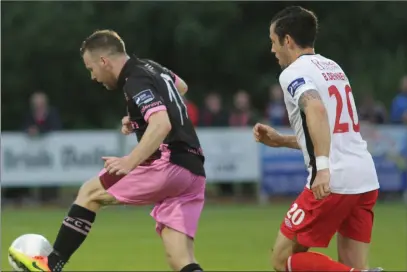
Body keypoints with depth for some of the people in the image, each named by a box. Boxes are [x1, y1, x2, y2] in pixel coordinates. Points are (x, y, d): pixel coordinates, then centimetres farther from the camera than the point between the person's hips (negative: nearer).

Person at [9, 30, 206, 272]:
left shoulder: (136, 82, -10)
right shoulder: (152, 68, 19)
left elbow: (162, 124, -27)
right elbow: (181, 87, 42)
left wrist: (130, 162, -35)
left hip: (168, 166, -9)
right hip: (193, 174, 9)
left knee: (90, 193, 8)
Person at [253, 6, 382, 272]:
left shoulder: (293, 73, -5)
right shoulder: (333, 67, 21)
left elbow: (317, 109, -26)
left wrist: (323, 166, -33)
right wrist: (280, 140, 30)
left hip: (332, 182, -8)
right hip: (366, 178, 8)